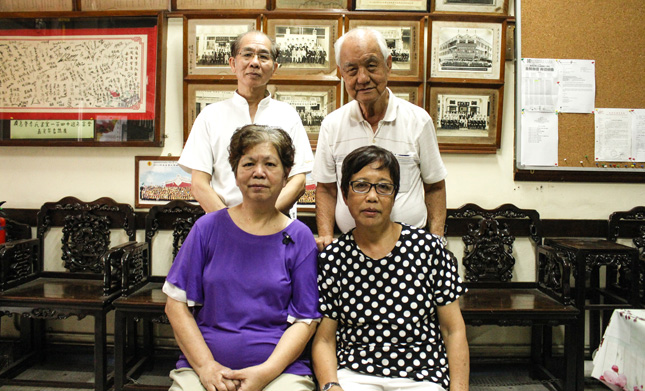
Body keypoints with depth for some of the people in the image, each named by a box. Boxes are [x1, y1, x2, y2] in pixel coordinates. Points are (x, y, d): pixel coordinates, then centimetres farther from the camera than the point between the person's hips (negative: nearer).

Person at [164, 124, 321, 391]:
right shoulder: (208, 227, 4)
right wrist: (205, 366, -7)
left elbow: (305, 320, 0)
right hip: (202, 367, 0)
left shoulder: (299, 237, 2)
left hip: (280, 369, 0)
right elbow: (176, 303, 3)